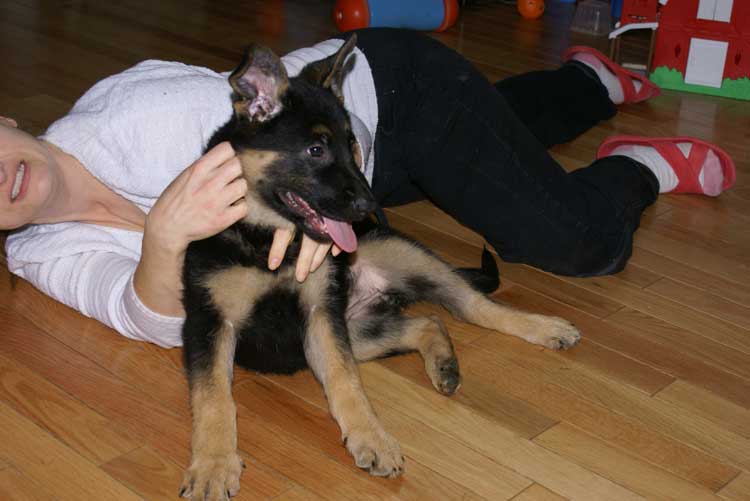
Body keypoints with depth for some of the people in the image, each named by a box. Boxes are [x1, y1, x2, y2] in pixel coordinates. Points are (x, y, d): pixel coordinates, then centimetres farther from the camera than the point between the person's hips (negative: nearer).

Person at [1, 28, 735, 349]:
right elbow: (162, 322, -28)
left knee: (584, 242, -16)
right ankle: (589, 80, 61)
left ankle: (641, 167, 17)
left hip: (390, 86, -6)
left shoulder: (120, 111, -32)